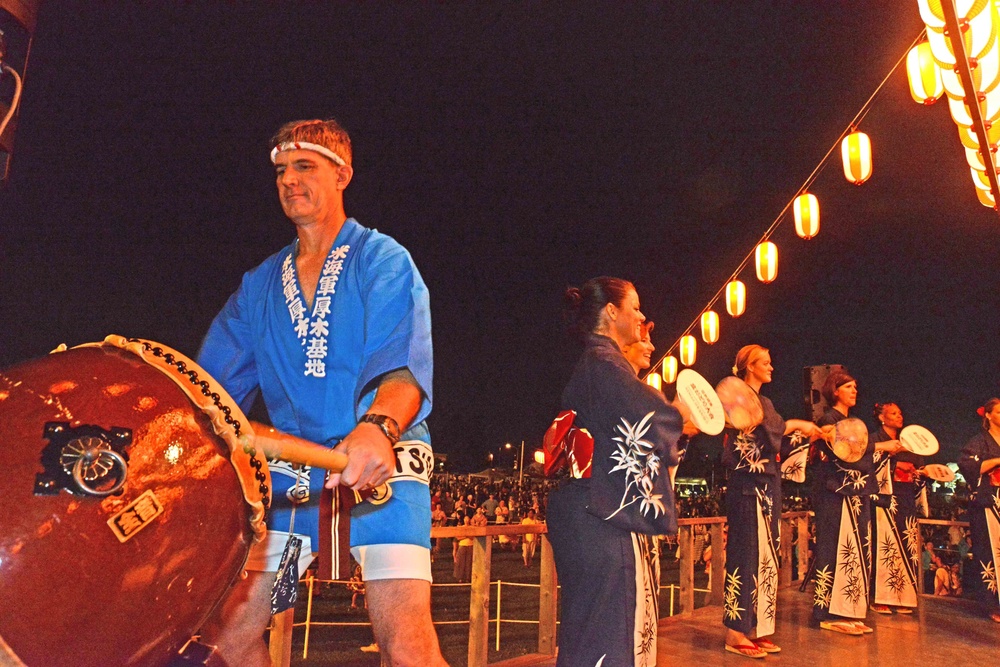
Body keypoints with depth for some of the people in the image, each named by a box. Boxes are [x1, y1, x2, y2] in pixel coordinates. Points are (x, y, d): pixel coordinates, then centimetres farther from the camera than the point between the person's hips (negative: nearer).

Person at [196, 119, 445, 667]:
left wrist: (377, 426, -38)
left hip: (381, 466, -4)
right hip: (290, 470, 5)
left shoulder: (383, 261, -1)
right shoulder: (260, 284, 16)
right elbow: (213, 382, 11)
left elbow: (404, 363, -17)